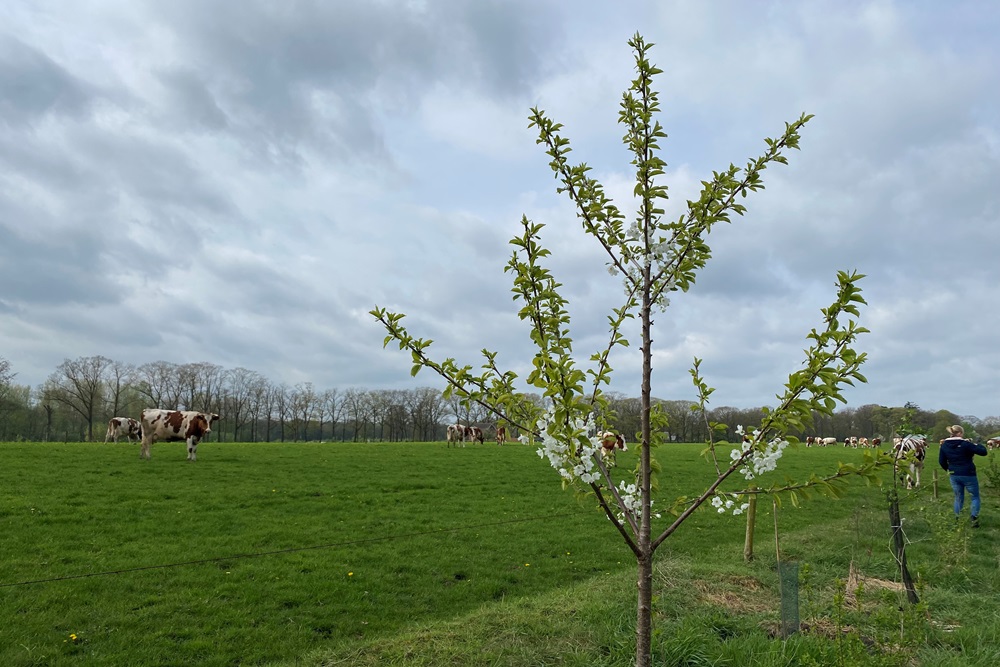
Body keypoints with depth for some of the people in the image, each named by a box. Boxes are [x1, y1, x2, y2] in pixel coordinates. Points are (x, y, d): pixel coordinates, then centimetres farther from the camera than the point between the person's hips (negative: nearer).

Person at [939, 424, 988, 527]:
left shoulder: (944, 445, -1)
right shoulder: (965, 444, -17)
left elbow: (941, 461, 7)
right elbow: (983, 452, -13)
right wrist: (975, 445, 6)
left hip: (954, 476, 5)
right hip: (968, 475, -4)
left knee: (958, 498, 18)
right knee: (974, 497, 12)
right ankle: (974, 520, 5)